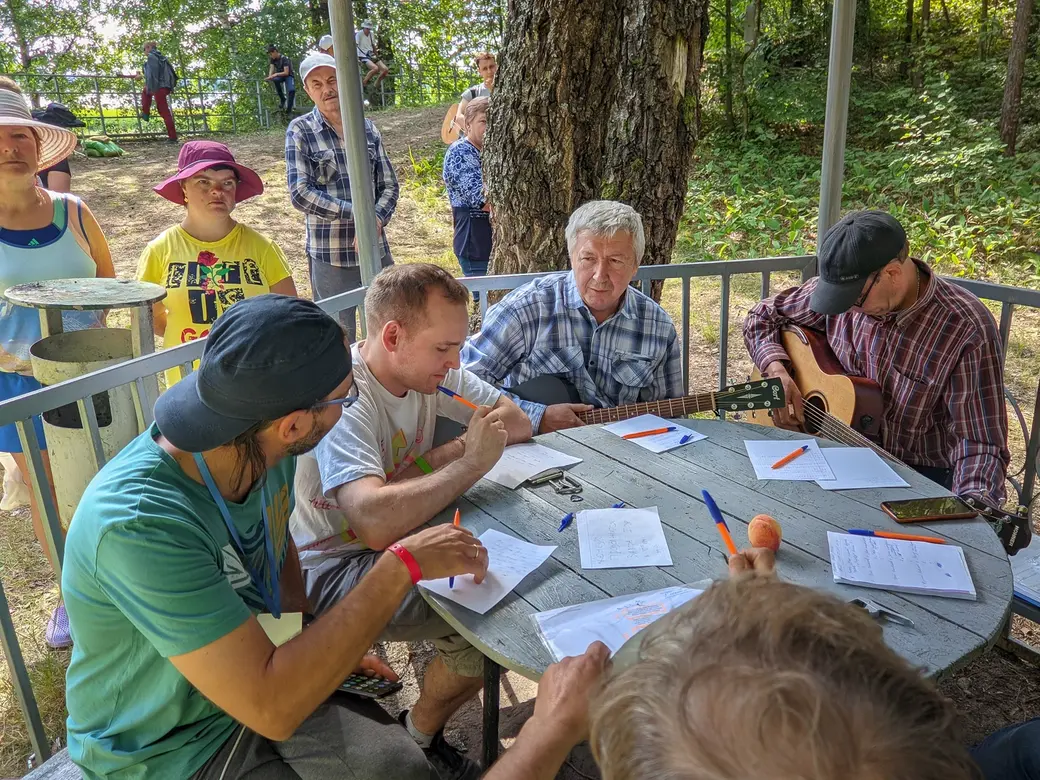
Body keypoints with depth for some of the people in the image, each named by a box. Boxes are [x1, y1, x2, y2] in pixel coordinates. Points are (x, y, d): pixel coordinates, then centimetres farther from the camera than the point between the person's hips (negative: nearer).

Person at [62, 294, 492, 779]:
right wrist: (402, 566, -30)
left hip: (257, 679, 6)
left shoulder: (266, 451, -12)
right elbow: (271, 708, -34)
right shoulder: (142, 522, -33)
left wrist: (323, 649, -6)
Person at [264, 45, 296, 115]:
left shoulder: (284, 58, -19)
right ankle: (282, 99, -17)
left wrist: (276, 74, -36)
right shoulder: (273, 59, -1)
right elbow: (271, 69, -8)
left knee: (291, 90, -33)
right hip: (279, 76, 5)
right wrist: (269, 77, -28)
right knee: (275, 80, -34)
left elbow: (286, 72, -25)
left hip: (288, 76, -5)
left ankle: (288, 110, -27)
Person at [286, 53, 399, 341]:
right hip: (330, 255, -3)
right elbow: (300, 193, -11)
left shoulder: (367, 128, 8)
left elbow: (389, 185, 7)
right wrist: (357, 214, -16)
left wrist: (375, 221, -12)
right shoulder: (300, 131, -2)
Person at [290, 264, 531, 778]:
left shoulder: (427, 367, -4)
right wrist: (471, 462, -30)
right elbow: (377, 522, -43)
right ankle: (420, 735, 10)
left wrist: (444, 455, -18)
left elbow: (516, 422, 0)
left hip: (402, 539, 8)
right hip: (333, 568, -8)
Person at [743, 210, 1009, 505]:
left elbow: (980, 444, -19)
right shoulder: (842, 286, -6)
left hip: (922, 474, -3)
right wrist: (776, 369, -10)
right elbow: (762, 318, 8)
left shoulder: (968, 331, -20)